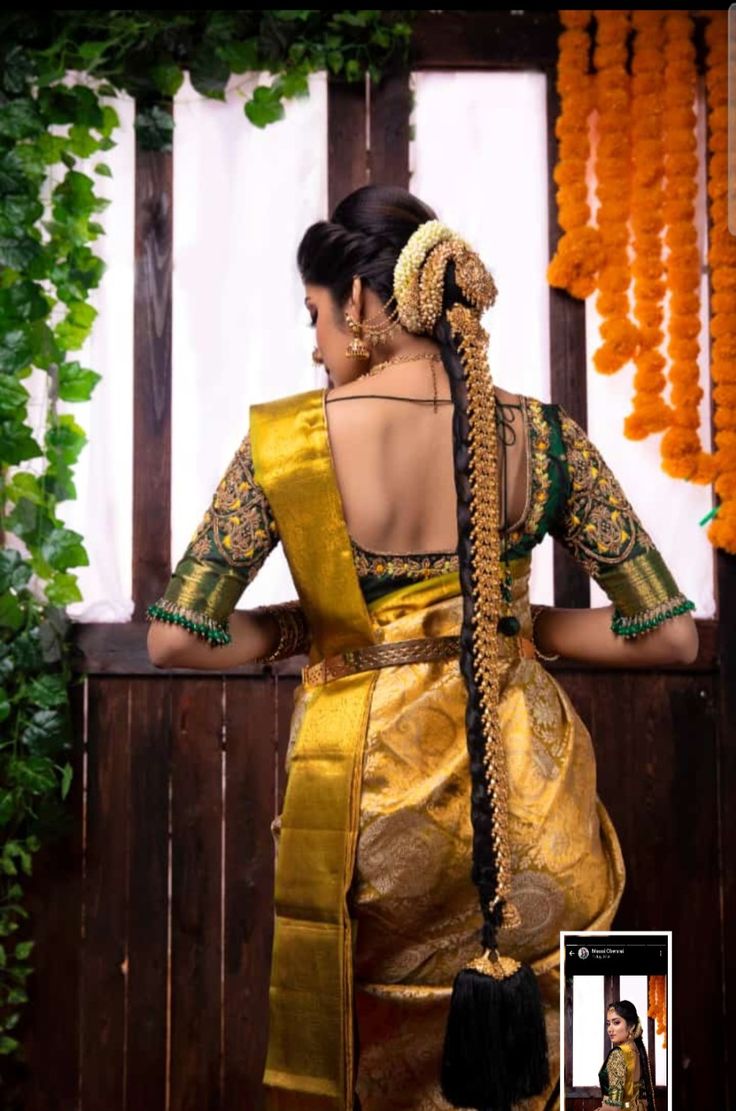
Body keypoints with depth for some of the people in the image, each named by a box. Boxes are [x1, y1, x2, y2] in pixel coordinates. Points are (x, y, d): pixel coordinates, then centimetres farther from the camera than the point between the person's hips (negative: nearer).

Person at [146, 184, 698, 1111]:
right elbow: (671, 638, -3)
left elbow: (175, 642, -9)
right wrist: (517, 621, 7)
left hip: (361, 794, -1)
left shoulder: (283, 442, -10)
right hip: (523, 797, 2)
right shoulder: (542, 438, -6)